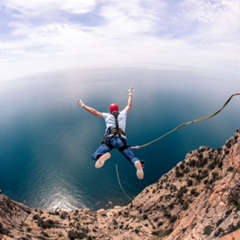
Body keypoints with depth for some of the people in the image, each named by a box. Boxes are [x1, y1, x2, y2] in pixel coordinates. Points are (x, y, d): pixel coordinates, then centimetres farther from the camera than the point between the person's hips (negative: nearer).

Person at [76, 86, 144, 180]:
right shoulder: (123, 113, 26)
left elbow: (94, 111, 26)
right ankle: (138, 163, -30)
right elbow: (129, 106, 41)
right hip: (122, 140, 2)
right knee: (132, 158, 9)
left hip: (110, 139, -1)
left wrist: (83, 105, 37)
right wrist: (130, 94, 55)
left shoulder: (107, 115, 24)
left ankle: (104, 156, -38)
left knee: (95, 156, 1)